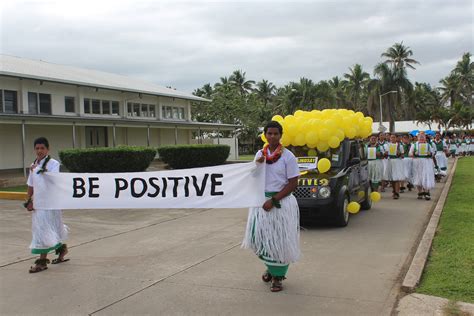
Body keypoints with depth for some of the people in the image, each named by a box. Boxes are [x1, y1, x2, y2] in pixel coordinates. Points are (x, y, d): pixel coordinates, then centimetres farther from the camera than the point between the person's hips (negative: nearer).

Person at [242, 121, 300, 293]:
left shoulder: (288, 156, -7)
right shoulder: (260, 154, 7)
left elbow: (293, 184, -10)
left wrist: (273, 200, -17)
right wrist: (257, 166, -10)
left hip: (281, 202, -4)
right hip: (261, 200, 4)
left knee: (279, 240, 1)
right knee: (259, 237, 5)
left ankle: (278, 276, 18)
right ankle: (271, 267, 31)